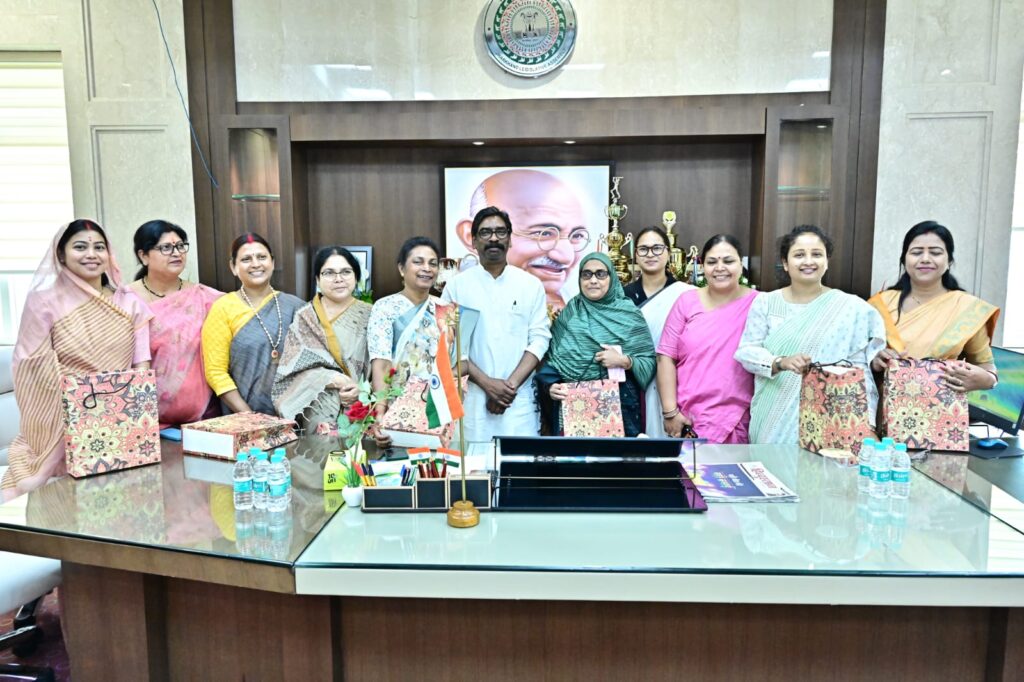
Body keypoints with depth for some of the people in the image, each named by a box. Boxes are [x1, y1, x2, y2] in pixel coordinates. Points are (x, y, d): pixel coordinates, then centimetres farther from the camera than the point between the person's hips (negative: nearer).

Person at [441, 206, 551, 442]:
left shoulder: (531, 285, 5)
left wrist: (511, 384, -11)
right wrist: (487, 383, -12)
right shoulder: (457, 285, 3)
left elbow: (539, 339, 0)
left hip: (519, 401, 1)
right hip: (470, 399, 0)